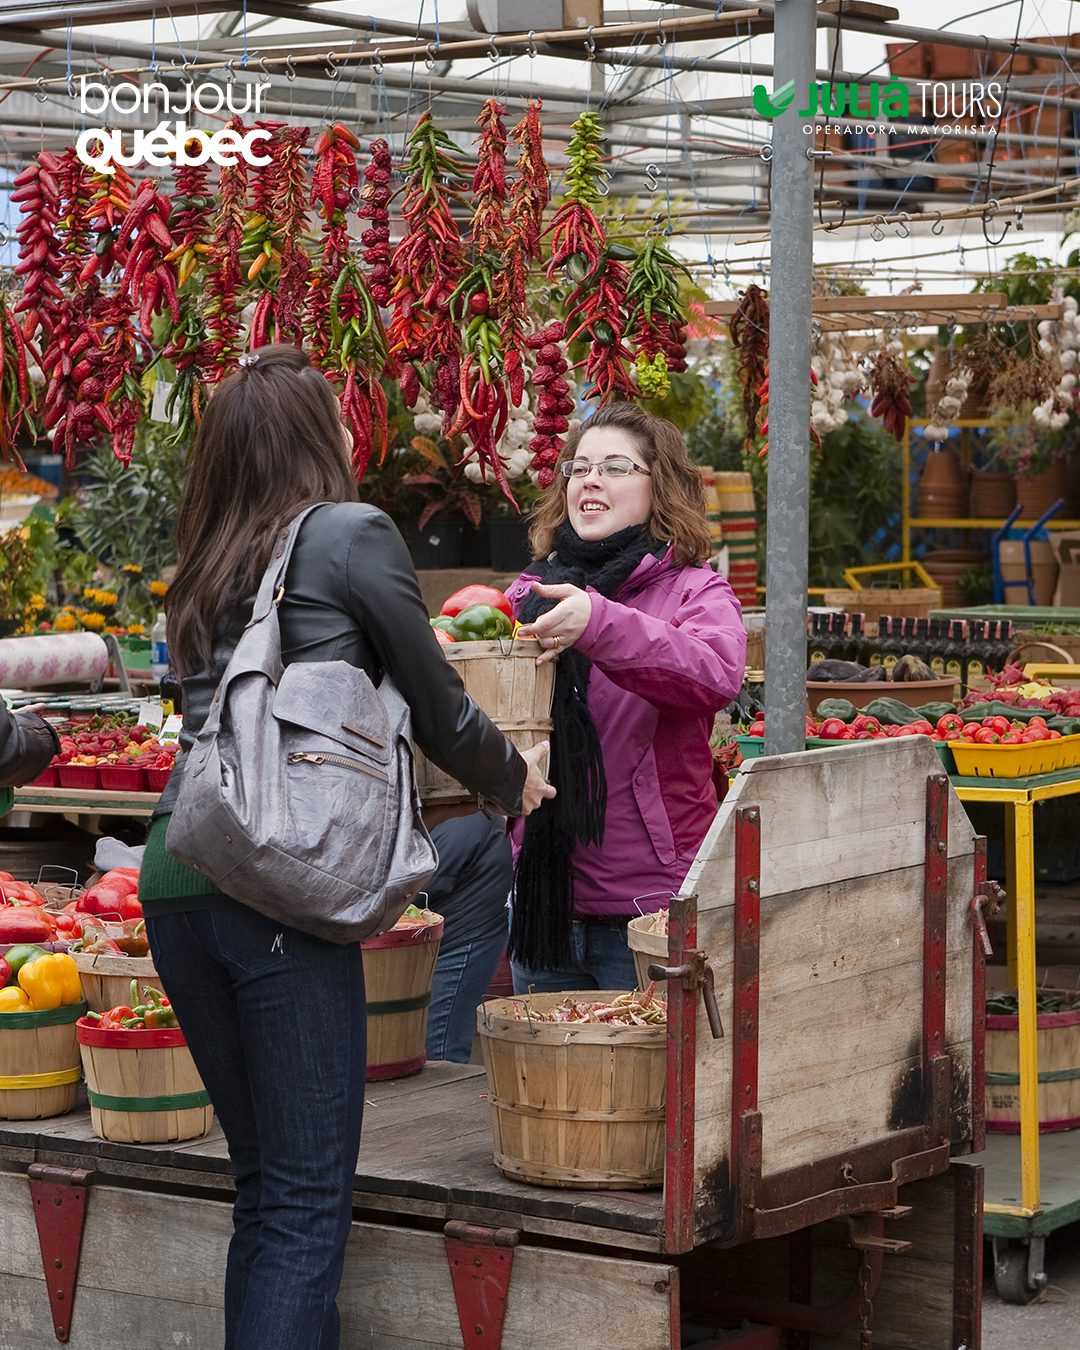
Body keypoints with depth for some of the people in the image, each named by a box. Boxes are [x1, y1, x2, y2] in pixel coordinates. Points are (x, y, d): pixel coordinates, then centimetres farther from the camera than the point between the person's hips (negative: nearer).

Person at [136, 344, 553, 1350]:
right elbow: (438, 710, 6)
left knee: (264, 1185, 16)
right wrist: (514, 778, 26)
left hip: (172, 878, 7)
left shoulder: (204, 569, 20)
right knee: (308, 1201, -5)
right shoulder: (352, 534, 2)